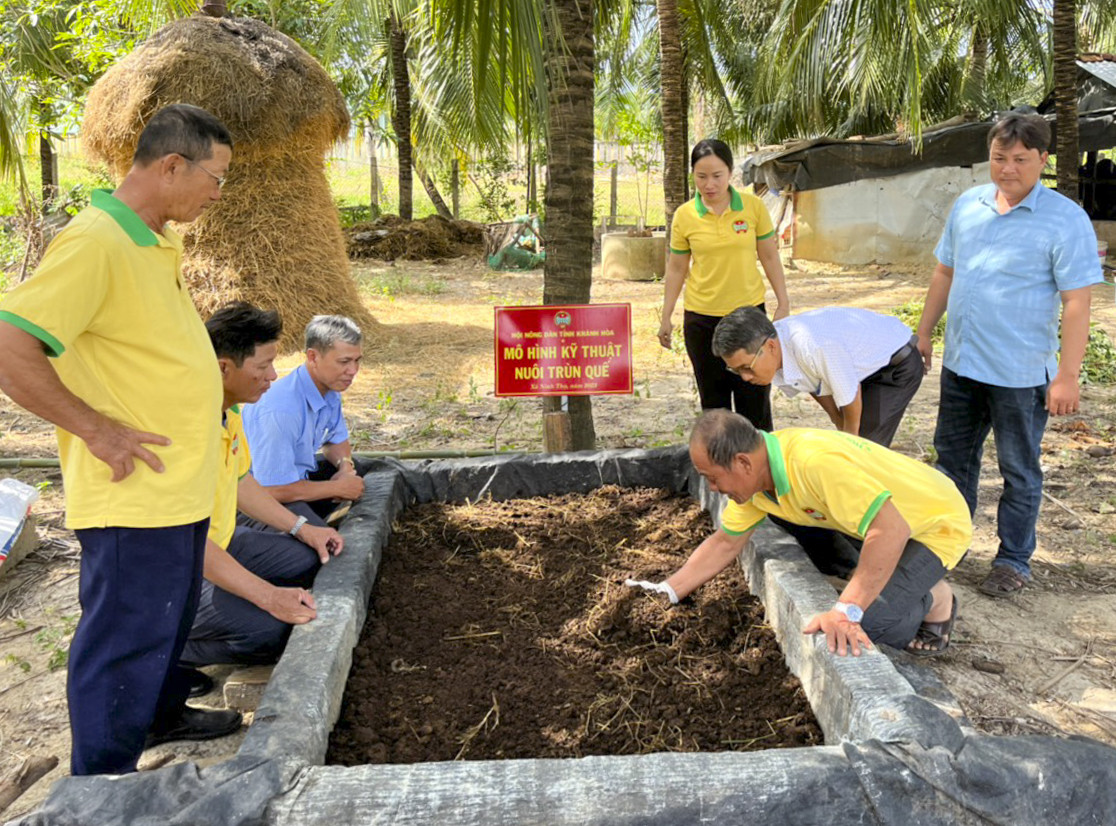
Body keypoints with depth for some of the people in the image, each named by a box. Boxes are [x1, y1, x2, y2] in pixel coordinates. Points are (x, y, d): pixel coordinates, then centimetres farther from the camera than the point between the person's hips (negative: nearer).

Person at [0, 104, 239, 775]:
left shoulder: (160, 241, 10)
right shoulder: (95, 242, -21)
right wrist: (97, 429, -20)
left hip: (181, 483, 9)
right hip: (135, 493, -9)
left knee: (171, 613, 25)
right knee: (125, 636, 4)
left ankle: (162, 711, 46)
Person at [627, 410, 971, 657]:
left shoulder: (814, 461, -38)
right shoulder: (753, 476, -9)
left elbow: (892, 530, -41)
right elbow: (725, 543, 2)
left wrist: (847, 610, -45)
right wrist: (668, 592, -3)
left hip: (938, 522, -8)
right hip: (880, 518, 9)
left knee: (870, 621, -26)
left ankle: (936, 601, 6)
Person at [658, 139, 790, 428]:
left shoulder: (753, 206, -5)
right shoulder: (684, 215, -4)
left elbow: (769, 257, 3)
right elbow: (676, 268, 5)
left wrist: (783, 304, 2)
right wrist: (666, 317, 6)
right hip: (701, 318, 1)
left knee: (755, 400, 4)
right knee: (714, 400, 11)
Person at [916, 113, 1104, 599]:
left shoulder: (1065, 221, -12)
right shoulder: (967, 206, 4)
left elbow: (1077, 303, -14)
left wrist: (1067, 376, -17)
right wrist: (924, 332, 14)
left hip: (1020, 373, -5)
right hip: (959, 363, 5)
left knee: (1019, 473, 9)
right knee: (953, 457, 17)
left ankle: (1013, 561, 24)